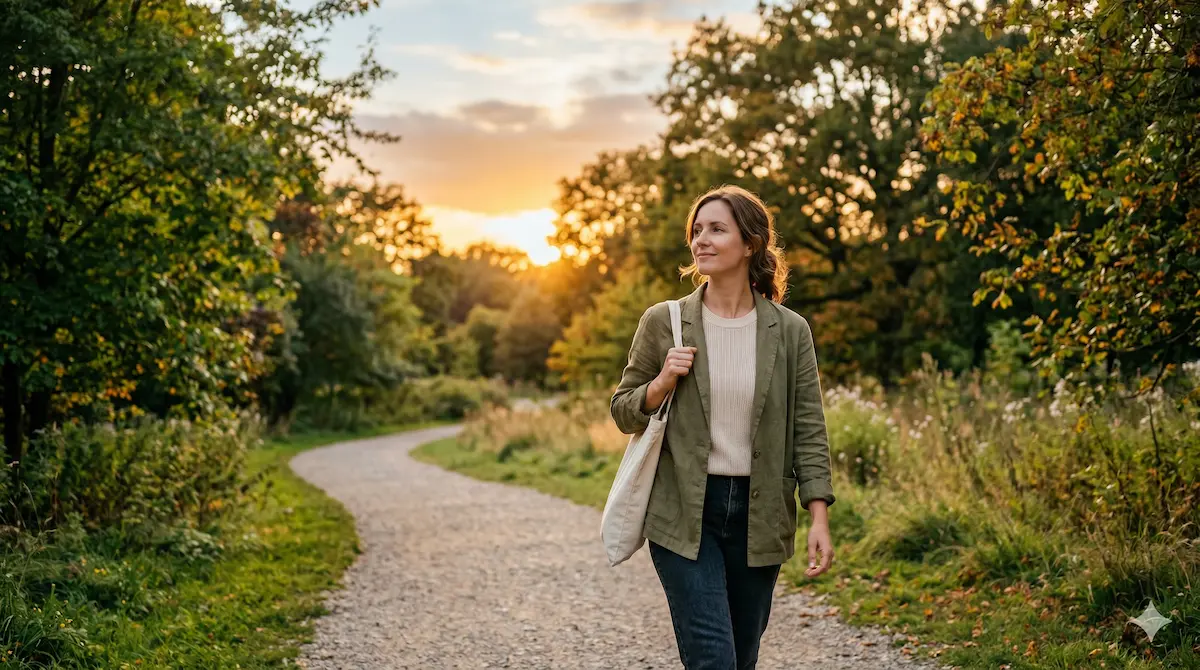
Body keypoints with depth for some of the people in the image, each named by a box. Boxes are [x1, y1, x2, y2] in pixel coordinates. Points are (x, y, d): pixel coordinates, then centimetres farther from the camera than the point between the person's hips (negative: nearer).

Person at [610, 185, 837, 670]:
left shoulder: (790, 331, 1)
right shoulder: (663, 323, -1)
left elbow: (809, 429, 1)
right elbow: (623, 414, 7)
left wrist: (819, 518, -6)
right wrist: (663, 382, -13)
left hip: (758, 517, 2)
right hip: (683, 513, -2)